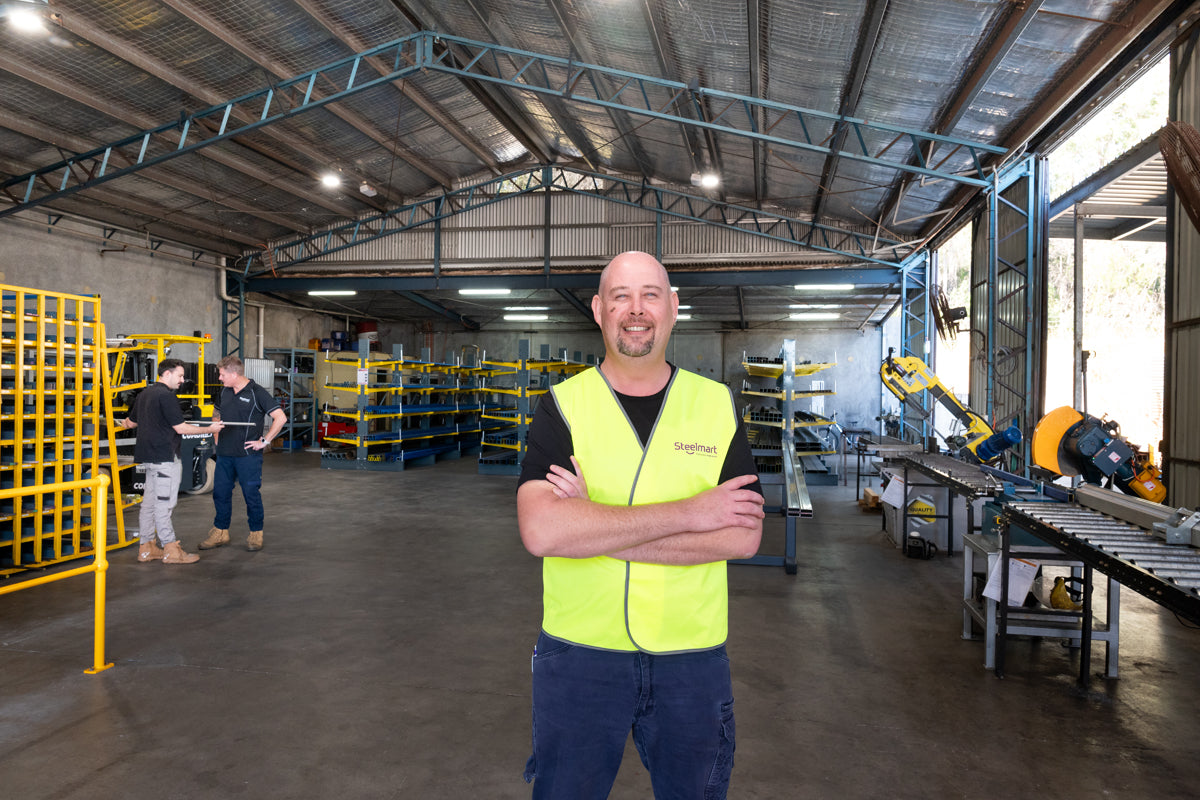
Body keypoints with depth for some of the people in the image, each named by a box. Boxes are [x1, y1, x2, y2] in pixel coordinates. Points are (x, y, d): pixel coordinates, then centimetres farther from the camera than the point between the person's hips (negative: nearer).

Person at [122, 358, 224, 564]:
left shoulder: (144, 393, 15)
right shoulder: (166, 395, -15)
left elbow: (131, 422, 28)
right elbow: (180, 428, -16)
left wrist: (124, 423, 52)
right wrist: (210, 429, -8)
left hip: (148, 455, 10)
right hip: (164, 457, -10)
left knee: (149, 502, 13)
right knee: (164, 503, -5)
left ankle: (146, 547, 19)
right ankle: (170, 550, 0)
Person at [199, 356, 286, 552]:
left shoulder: (257, 393, -11)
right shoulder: (225, 392, 11)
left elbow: (280, 418, -16)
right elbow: (217, 415, 29)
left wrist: (264, 441, -14)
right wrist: (216, 436, 15)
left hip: (247, 455, -7)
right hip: (224, 453, 7)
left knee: (251, 494, 1)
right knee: (220, 493, 11)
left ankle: (256, 534, 14)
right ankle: (220, 532, 25)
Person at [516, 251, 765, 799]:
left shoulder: (717, 405, -1)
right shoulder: (562, 407, -6)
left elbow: (743, 536, -12)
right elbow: (540, 531, -22)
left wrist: (593, 531, -19)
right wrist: (688, 512, -22)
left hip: (693, 657, 1)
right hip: (579, 652, -1)